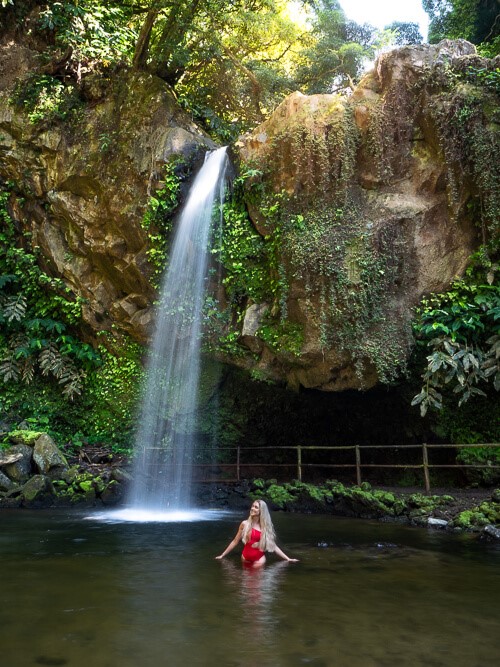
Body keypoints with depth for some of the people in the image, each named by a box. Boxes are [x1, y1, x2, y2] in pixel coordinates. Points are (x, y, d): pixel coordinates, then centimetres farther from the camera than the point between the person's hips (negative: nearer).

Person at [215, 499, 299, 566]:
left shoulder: (266, 527, 1)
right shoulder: (245, 524, -3)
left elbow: (273, 546, 4)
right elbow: (235, 541, 5)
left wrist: (287, 559, 0)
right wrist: (222, 555, 5)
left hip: (259, 559, 0)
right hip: (246, 558, 0)